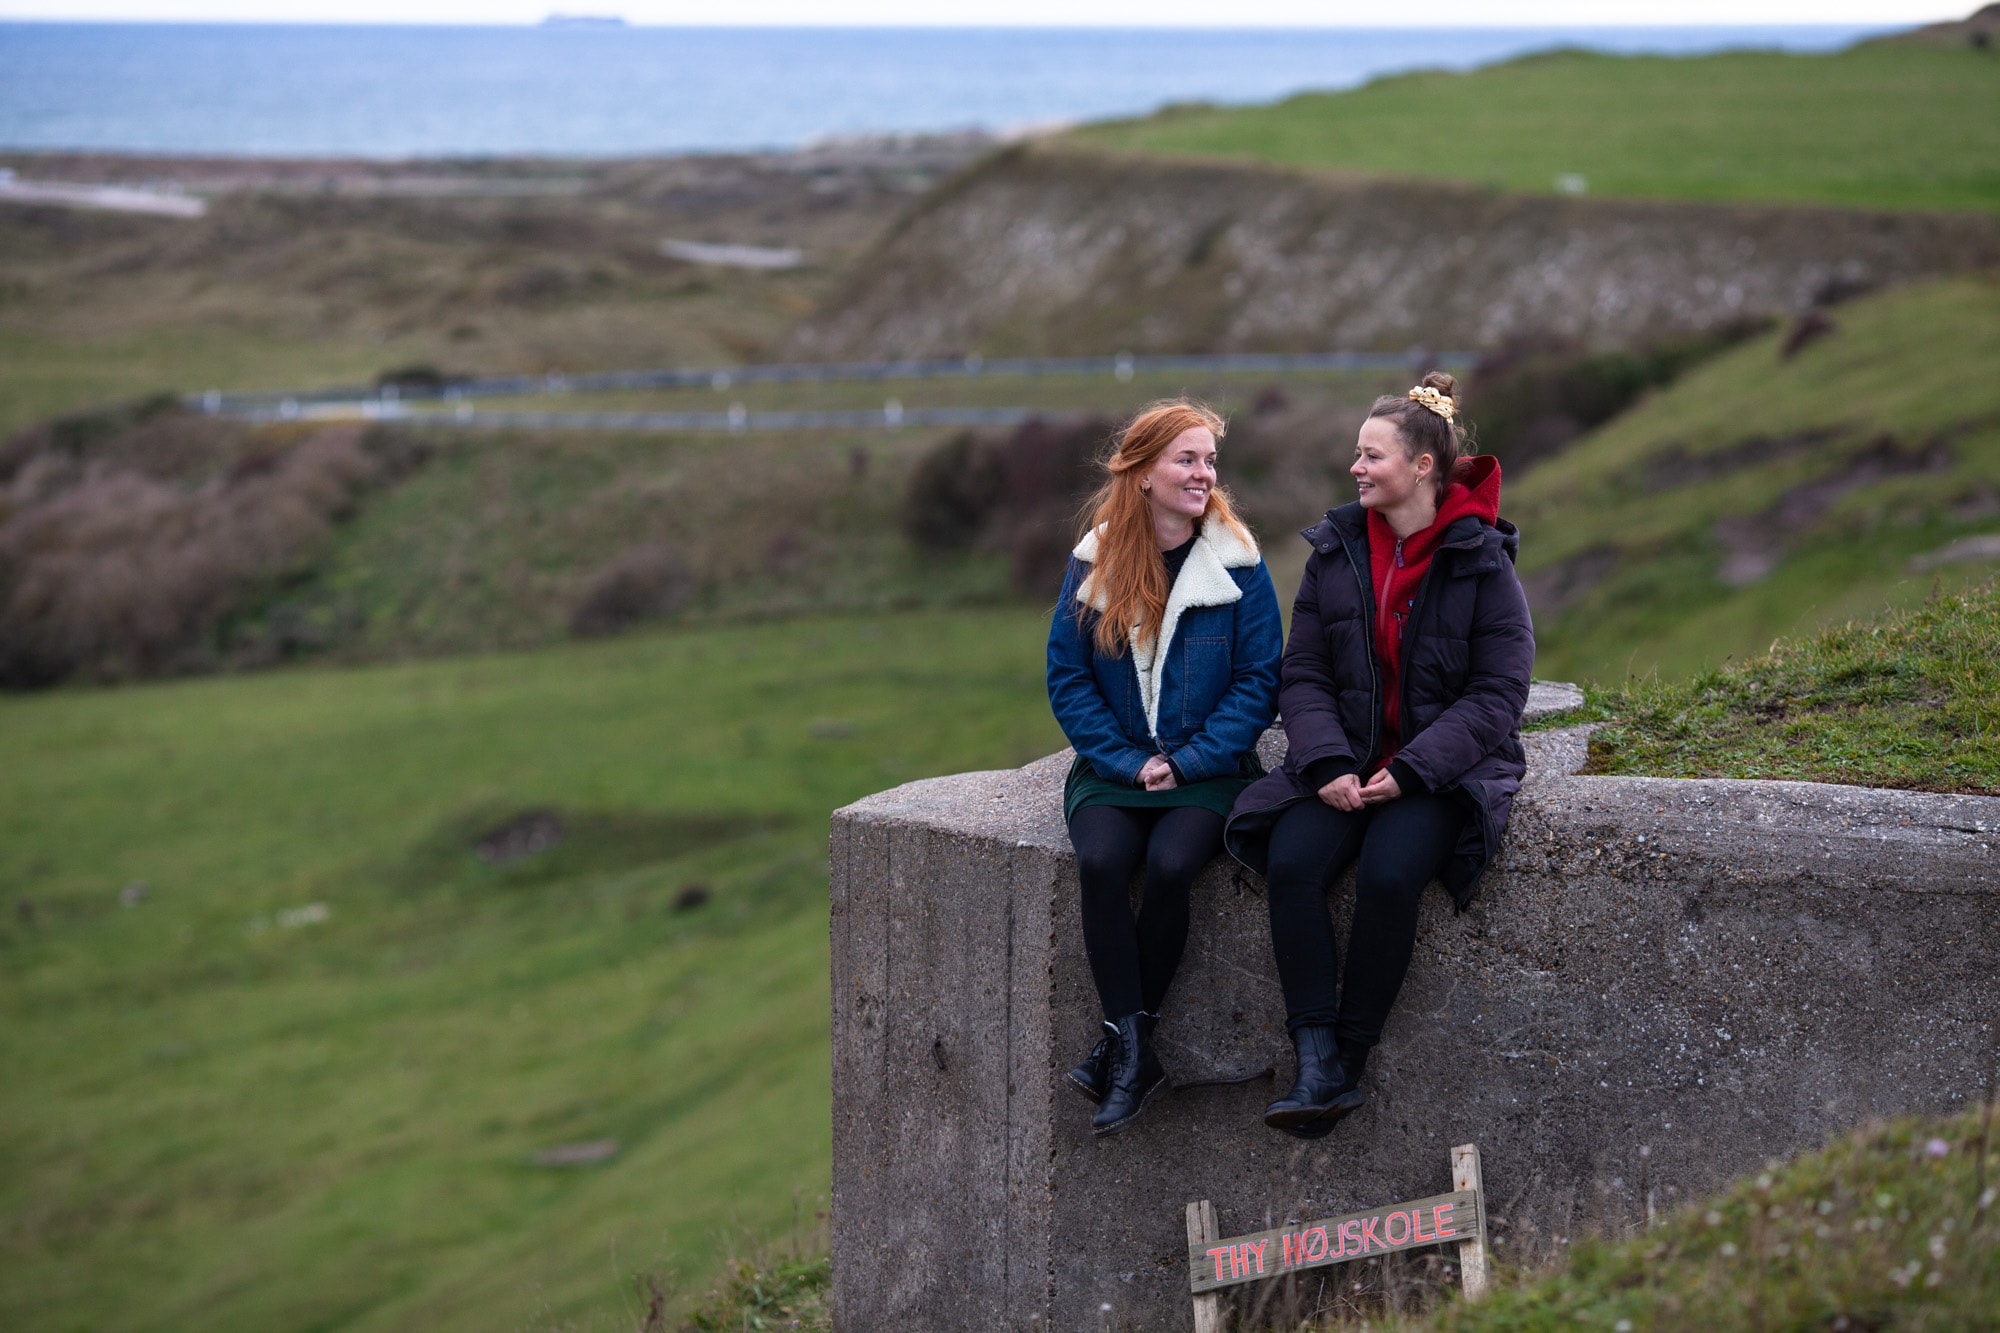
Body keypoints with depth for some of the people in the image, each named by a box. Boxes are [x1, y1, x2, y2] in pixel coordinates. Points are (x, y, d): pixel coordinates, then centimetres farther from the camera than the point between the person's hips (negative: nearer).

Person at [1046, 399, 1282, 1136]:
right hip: (1112, 766, 1)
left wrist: (1184, 762, -11)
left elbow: (1258, 683, -2)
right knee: (1100, 862, -29)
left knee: (1171, 864, -30)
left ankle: (1120, 1046, -16)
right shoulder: (1094, 563, 2)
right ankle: (1134, 1052, -25)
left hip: (1209, 769, -1)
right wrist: (1129, 763, -9)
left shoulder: (1238, 564, -1)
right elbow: (1068, 680, 3)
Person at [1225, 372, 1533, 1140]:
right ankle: (1316, 1063, -26)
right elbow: (1303, 674, 6)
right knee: (1290, 862, -25)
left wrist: (1410, 771, -18)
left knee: (1388, 875, -32)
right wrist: (1326, 765, -12)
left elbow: (1498, 693, -8)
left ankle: (1349, 1062, -18)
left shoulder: (1482, 563, -4)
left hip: (1445, 769, -4)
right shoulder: (1335, 552, 8)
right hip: (1345, 760, 4)